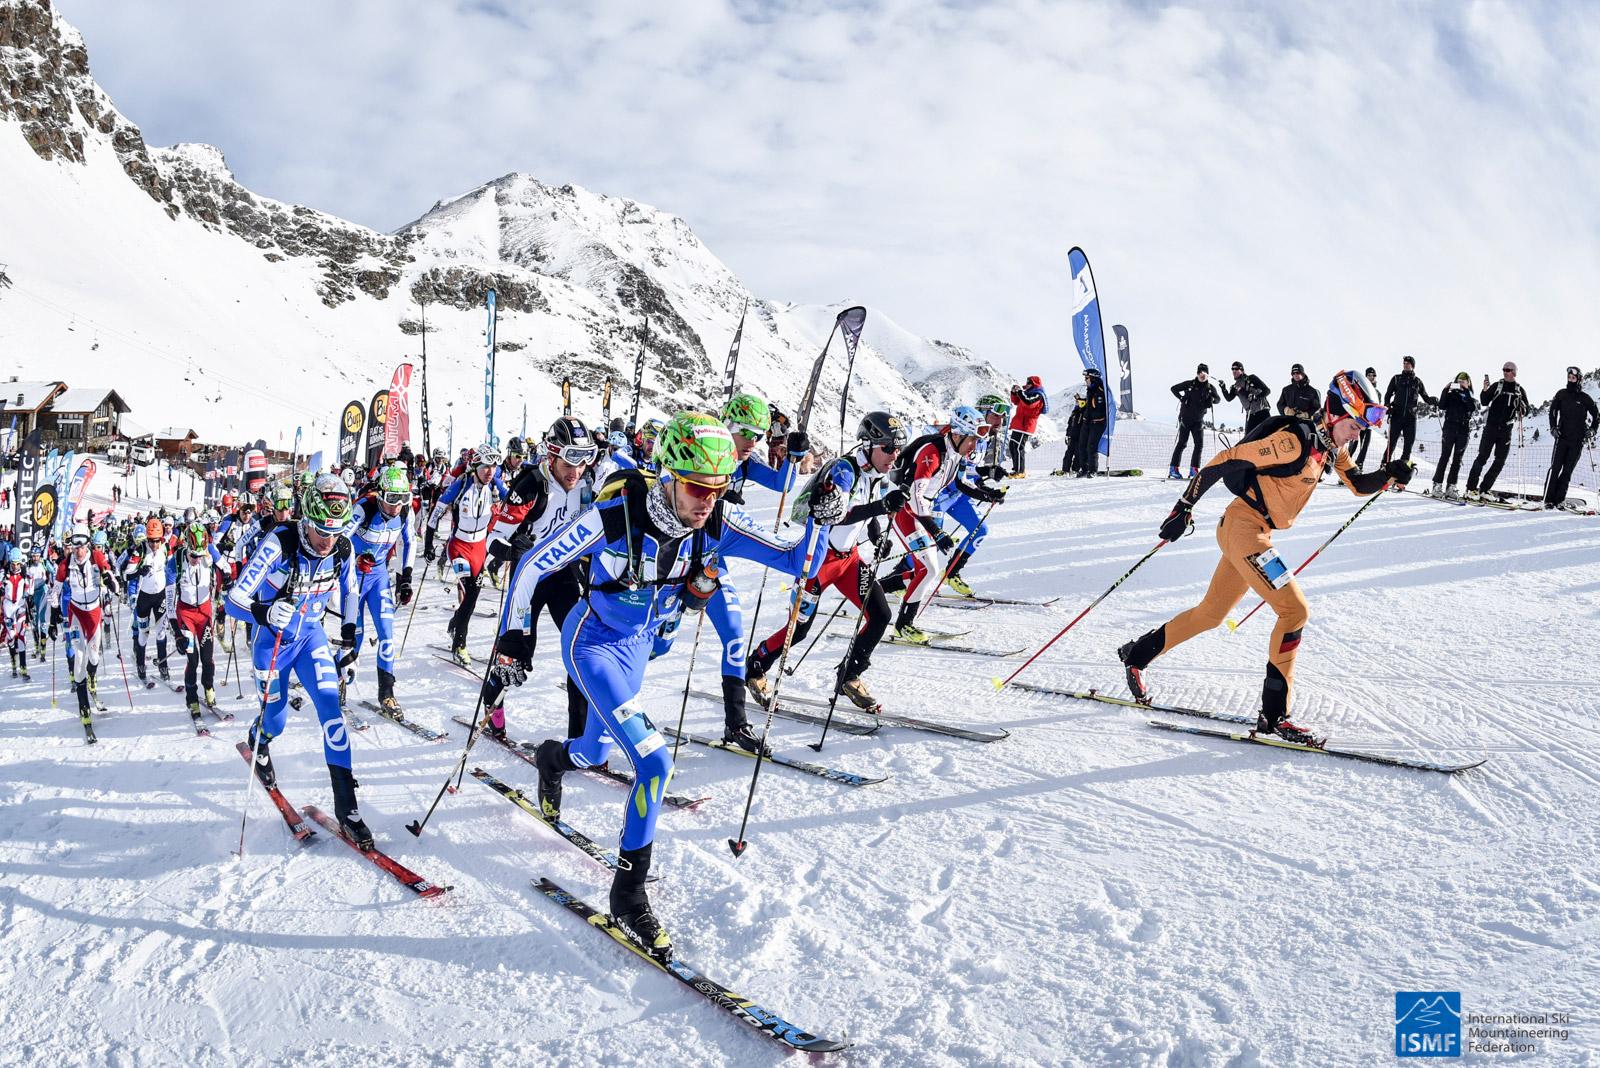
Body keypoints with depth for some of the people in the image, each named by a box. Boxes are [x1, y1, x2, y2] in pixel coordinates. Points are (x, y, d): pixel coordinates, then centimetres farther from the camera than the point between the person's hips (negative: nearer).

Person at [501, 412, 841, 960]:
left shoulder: (717, 524, -20)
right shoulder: (614, 516, -32)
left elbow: (800, 564, -19)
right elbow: (531, 565, -20)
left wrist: (820, 520, -36)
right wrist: (512, 637, -23)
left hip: (638, 644, 6)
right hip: (592, 643, -6)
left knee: (593, 753, 26)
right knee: (654, 761, -20)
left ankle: (553, 757, 64)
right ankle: (628, 892, -3)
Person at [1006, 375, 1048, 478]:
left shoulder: (1038, 396, -9)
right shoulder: (1028, 393, 20)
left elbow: (1028, 402, -28)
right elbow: (1016, 402, 29)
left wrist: (1020, 391, -19)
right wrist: (1014, 392, 12)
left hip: (1025, 426, -10)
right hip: (1018, 425, 10)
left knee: (1018, 447, -14)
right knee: (1012, 446, 12)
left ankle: (1020, 471, -13)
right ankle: (1017, 469, 17)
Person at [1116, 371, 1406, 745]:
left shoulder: (1330, 446, 8)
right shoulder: (1295, 439, -20)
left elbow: (1358, 484, 17)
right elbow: (1225, 460, -20)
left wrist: (1390, 474, -4)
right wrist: (1185, 506, -19)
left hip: (1257, 535, 10)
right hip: (1242, 527, -10)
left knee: (1211, 613, 18)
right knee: (1294, 610, -13)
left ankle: (1137, 653, 34)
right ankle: (1273, 715, -8)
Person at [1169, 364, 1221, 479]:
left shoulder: (1210, 388, 4)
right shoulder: (1189, 384, -5)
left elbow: (1218, 399, 8)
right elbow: (1174, 388, -1)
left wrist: (1212, 400, -15)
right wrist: (1181, 398, -16)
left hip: (1198, 420, 4)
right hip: (1185, 418, -4)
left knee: (1199, 444, -1)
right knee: (1182, 443, -6)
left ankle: (1194, 469, 6)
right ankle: (1173, 468, -3)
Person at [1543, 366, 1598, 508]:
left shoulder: (1585, 398, 4)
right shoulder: (1561, 394, 6)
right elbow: (1553, 411, 9)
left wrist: (1592, 430, -3)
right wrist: (1553, 427, -5)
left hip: (1578, 440, 0)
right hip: (1562, 437, 0)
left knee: (1568, 470, 1)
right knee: (1555, 468, -8)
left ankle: (1559, 499, 3)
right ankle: (1548, 499, -9)